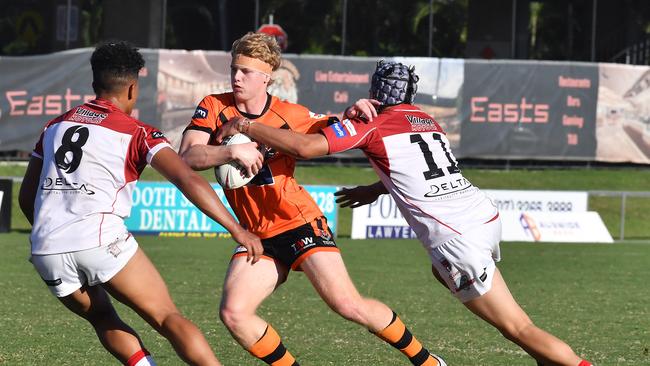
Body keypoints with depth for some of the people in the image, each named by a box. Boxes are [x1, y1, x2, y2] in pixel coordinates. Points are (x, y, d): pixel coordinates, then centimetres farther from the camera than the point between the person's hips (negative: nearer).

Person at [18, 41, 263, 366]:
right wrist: (237, 230, -8)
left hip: (46, 250, 5)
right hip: (100, 239, -4)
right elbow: (188, 181, -7)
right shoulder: (137, 133, 6)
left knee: (103, 321, 26)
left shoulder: (55, 126, 21)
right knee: (168, 318, 1)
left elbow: (26, 197, 27)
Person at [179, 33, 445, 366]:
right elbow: (187, 157, -16)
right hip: (258, 236, 3)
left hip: (301, 225, -3)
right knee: (232, 313, -17)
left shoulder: (290, 116, -5)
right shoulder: (214, 108, -3)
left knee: (348, 305, -11)